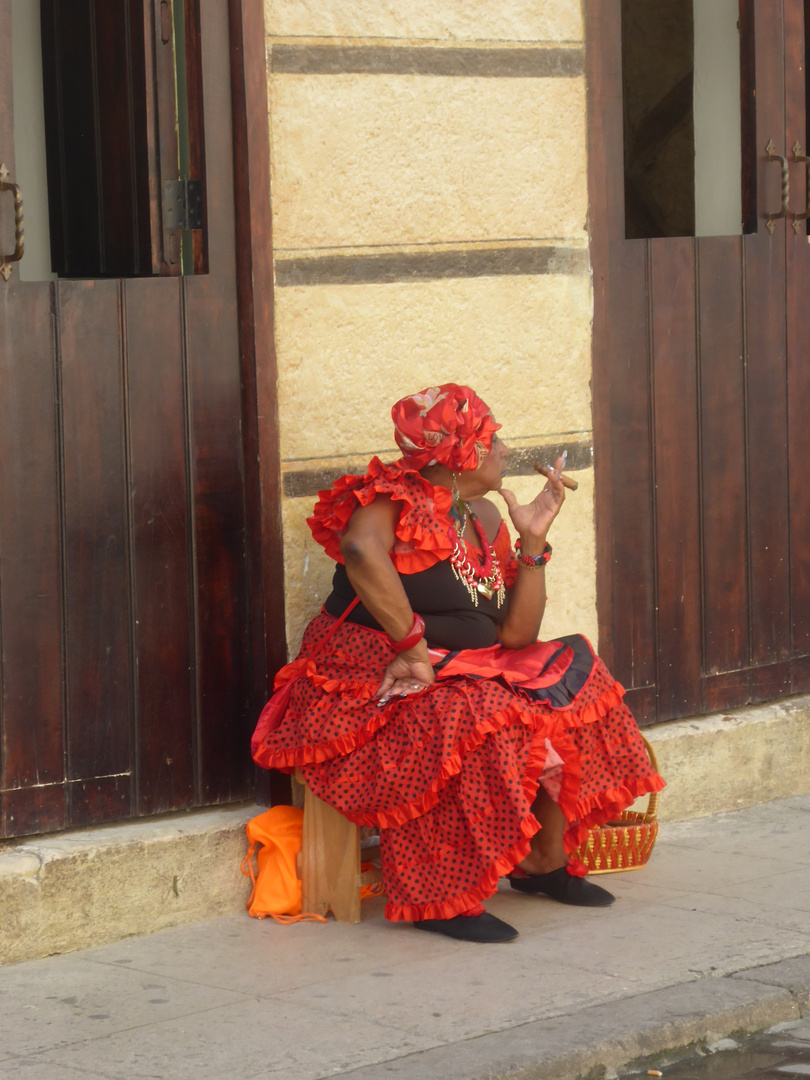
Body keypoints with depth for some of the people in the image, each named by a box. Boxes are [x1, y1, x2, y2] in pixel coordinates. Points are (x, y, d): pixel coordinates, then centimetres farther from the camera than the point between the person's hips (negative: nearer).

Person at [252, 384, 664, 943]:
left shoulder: (486, 519, 14)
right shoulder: (397, 499, -10)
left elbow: (516, 635, 6)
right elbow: (361, 550, -37)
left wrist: (533, 541, 0)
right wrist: (412, 644, -34)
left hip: (464, 673, 8)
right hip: (372, 681, -8)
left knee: (569, 692, -3)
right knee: (470, 726, -34)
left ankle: (544, 860, 8)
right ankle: (440, 900, -25)